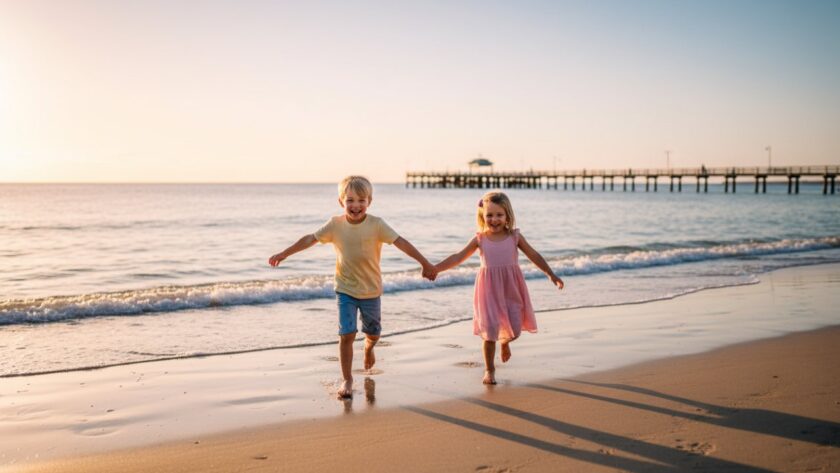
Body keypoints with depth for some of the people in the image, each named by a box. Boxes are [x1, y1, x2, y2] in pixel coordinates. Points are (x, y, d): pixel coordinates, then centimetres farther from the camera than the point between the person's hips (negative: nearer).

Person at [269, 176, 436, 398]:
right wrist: (284, 254, 3)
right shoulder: (335, 224, -8)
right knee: (346, 335, -8)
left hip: (371, 290, 0)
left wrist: (425, 263, -21)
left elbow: (400, 242, -17)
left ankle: (368, 348, 52)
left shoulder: (376, 225, -13)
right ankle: (347, 380, 6)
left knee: (373, 333, 15)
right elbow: (310, 239, 0)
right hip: (345, 290, 0)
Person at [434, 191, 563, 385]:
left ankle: (505, 341, 42)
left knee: (514, 328, 3)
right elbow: (458, 257, 0)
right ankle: (489, 370, 12)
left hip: (511, 289, 1)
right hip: (490, 290, -1)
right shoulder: (479, 239, -1)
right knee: (489, 330, -4)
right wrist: (435, 268, -8)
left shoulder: (515, 237, 1)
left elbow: (534, 256, 7)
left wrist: (551, 275, 6)